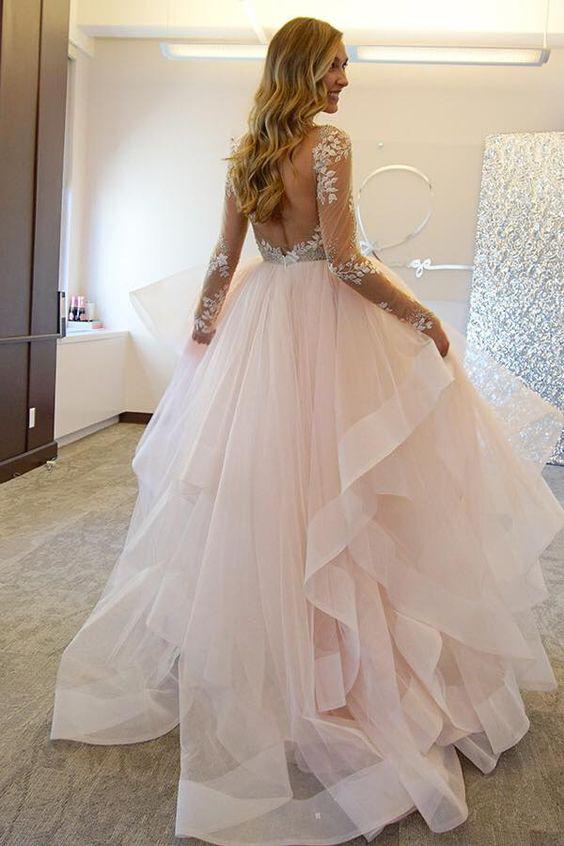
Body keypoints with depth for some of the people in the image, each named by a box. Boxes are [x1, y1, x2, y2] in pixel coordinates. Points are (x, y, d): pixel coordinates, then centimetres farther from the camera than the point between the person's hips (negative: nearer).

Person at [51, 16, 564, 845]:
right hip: (327, 319, -6)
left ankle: (242, 665, 27)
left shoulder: (245, 152, 10)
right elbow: (345, 261, -17)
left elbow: (224, 260, 10)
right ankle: (349, 672, 11)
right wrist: (423, 316, -8)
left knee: (251, 490, 12)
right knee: (332, 491, 0)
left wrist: (199, 338, 18)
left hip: (260, 321, 7)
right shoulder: (329, 142, -10)